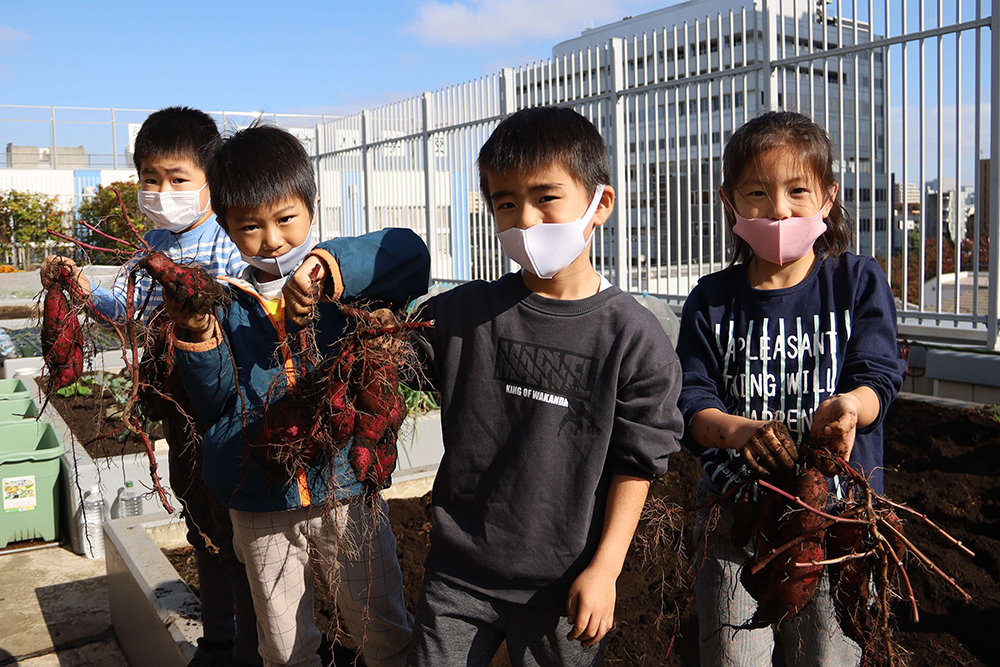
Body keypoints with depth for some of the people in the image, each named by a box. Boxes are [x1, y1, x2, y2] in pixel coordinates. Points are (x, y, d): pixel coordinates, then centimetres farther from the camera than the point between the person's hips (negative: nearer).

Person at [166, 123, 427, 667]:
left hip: (347, 489, -1)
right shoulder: (224, 302, 1)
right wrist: (199, 339, -19)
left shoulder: (343, 288, -3)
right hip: (262, 509, 2)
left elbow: (410, 254, -21)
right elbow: (213, 406, -3)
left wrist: (328, 266, -30)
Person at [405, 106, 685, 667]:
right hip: (458, 573, 2)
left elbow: (637, 463, -6)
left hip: (564, 583, -2)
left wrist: (605, 568, -6)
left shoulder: (633, 337, -9)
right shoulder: (466, 312, -2)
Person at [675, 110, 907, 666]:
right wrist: (734, 428, -27)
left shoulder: (859, 281, 1)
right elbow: (690, 401, -5)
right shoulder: (711, 301, 2)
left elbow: (878, 376, -8)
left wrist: (850, 405, -32)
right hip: (735, 511, 1)